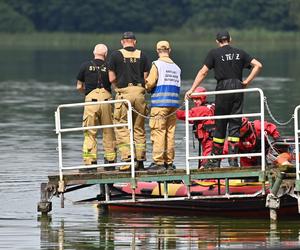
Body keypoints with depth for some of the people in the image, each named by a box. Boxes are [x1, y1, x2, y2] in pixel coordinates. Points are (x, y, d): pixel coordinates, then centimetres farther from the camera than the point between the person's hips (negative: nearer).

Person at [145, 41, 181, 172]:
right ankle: (169, 162, 10)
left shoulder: (157, 64, -5)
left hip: (160, 102, -6)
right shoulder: (176, 67, 13)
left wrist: (148, 88, 11)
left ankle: (158, 162, -10)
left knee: (158, 132, -6)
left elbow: (150, 83, -11)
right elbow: (177, 86, 10)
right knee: (170, 132, 9)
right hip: (174, 103, 6)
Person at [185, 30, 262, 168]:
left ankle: (215, 160, 8)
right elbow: (258, 65, 4)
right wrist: (247, 81, 5)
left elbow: (203, 72, -3)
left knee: (220, 125, 5)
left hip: (223, 89, -2)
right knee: (235, 125, 4)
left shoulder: (214, 53, 2)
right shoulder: (240, 53, 11)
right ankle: (233, 159, -2)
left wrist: (192, 89, -1)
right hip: (238, 87, 2)